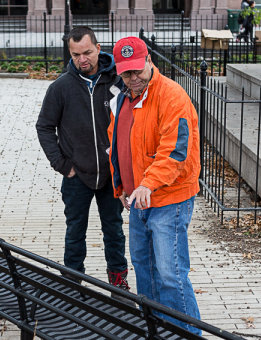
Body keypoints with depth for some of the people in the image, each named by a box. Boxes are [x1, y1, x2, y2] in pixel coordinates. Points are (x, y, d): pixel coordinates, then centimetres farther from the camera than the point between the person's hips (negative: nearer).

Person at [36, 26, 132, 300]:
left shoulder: (117, 81, -7)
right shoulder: (61, 87, -8)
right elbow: (44, 127, 1)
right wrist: (61, 164, -5)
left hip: (112, 173, 1)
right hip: (77, 175, -1)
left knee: (114, 228, 16)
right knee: (75, 231, 12)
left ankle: (118, 275, 34)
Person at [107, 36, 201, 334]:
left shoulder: (171, 95, -17)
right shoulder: (122, 100, 11)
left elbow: (176, 148, -25)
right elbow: (116, 146, 23)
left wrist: (149, 183, -35)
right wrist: (122, 186, 20)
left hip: (169, 200, -9)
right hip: (138, 199, 9)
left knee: (170, 273, -10)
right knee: (142, 263, 19)